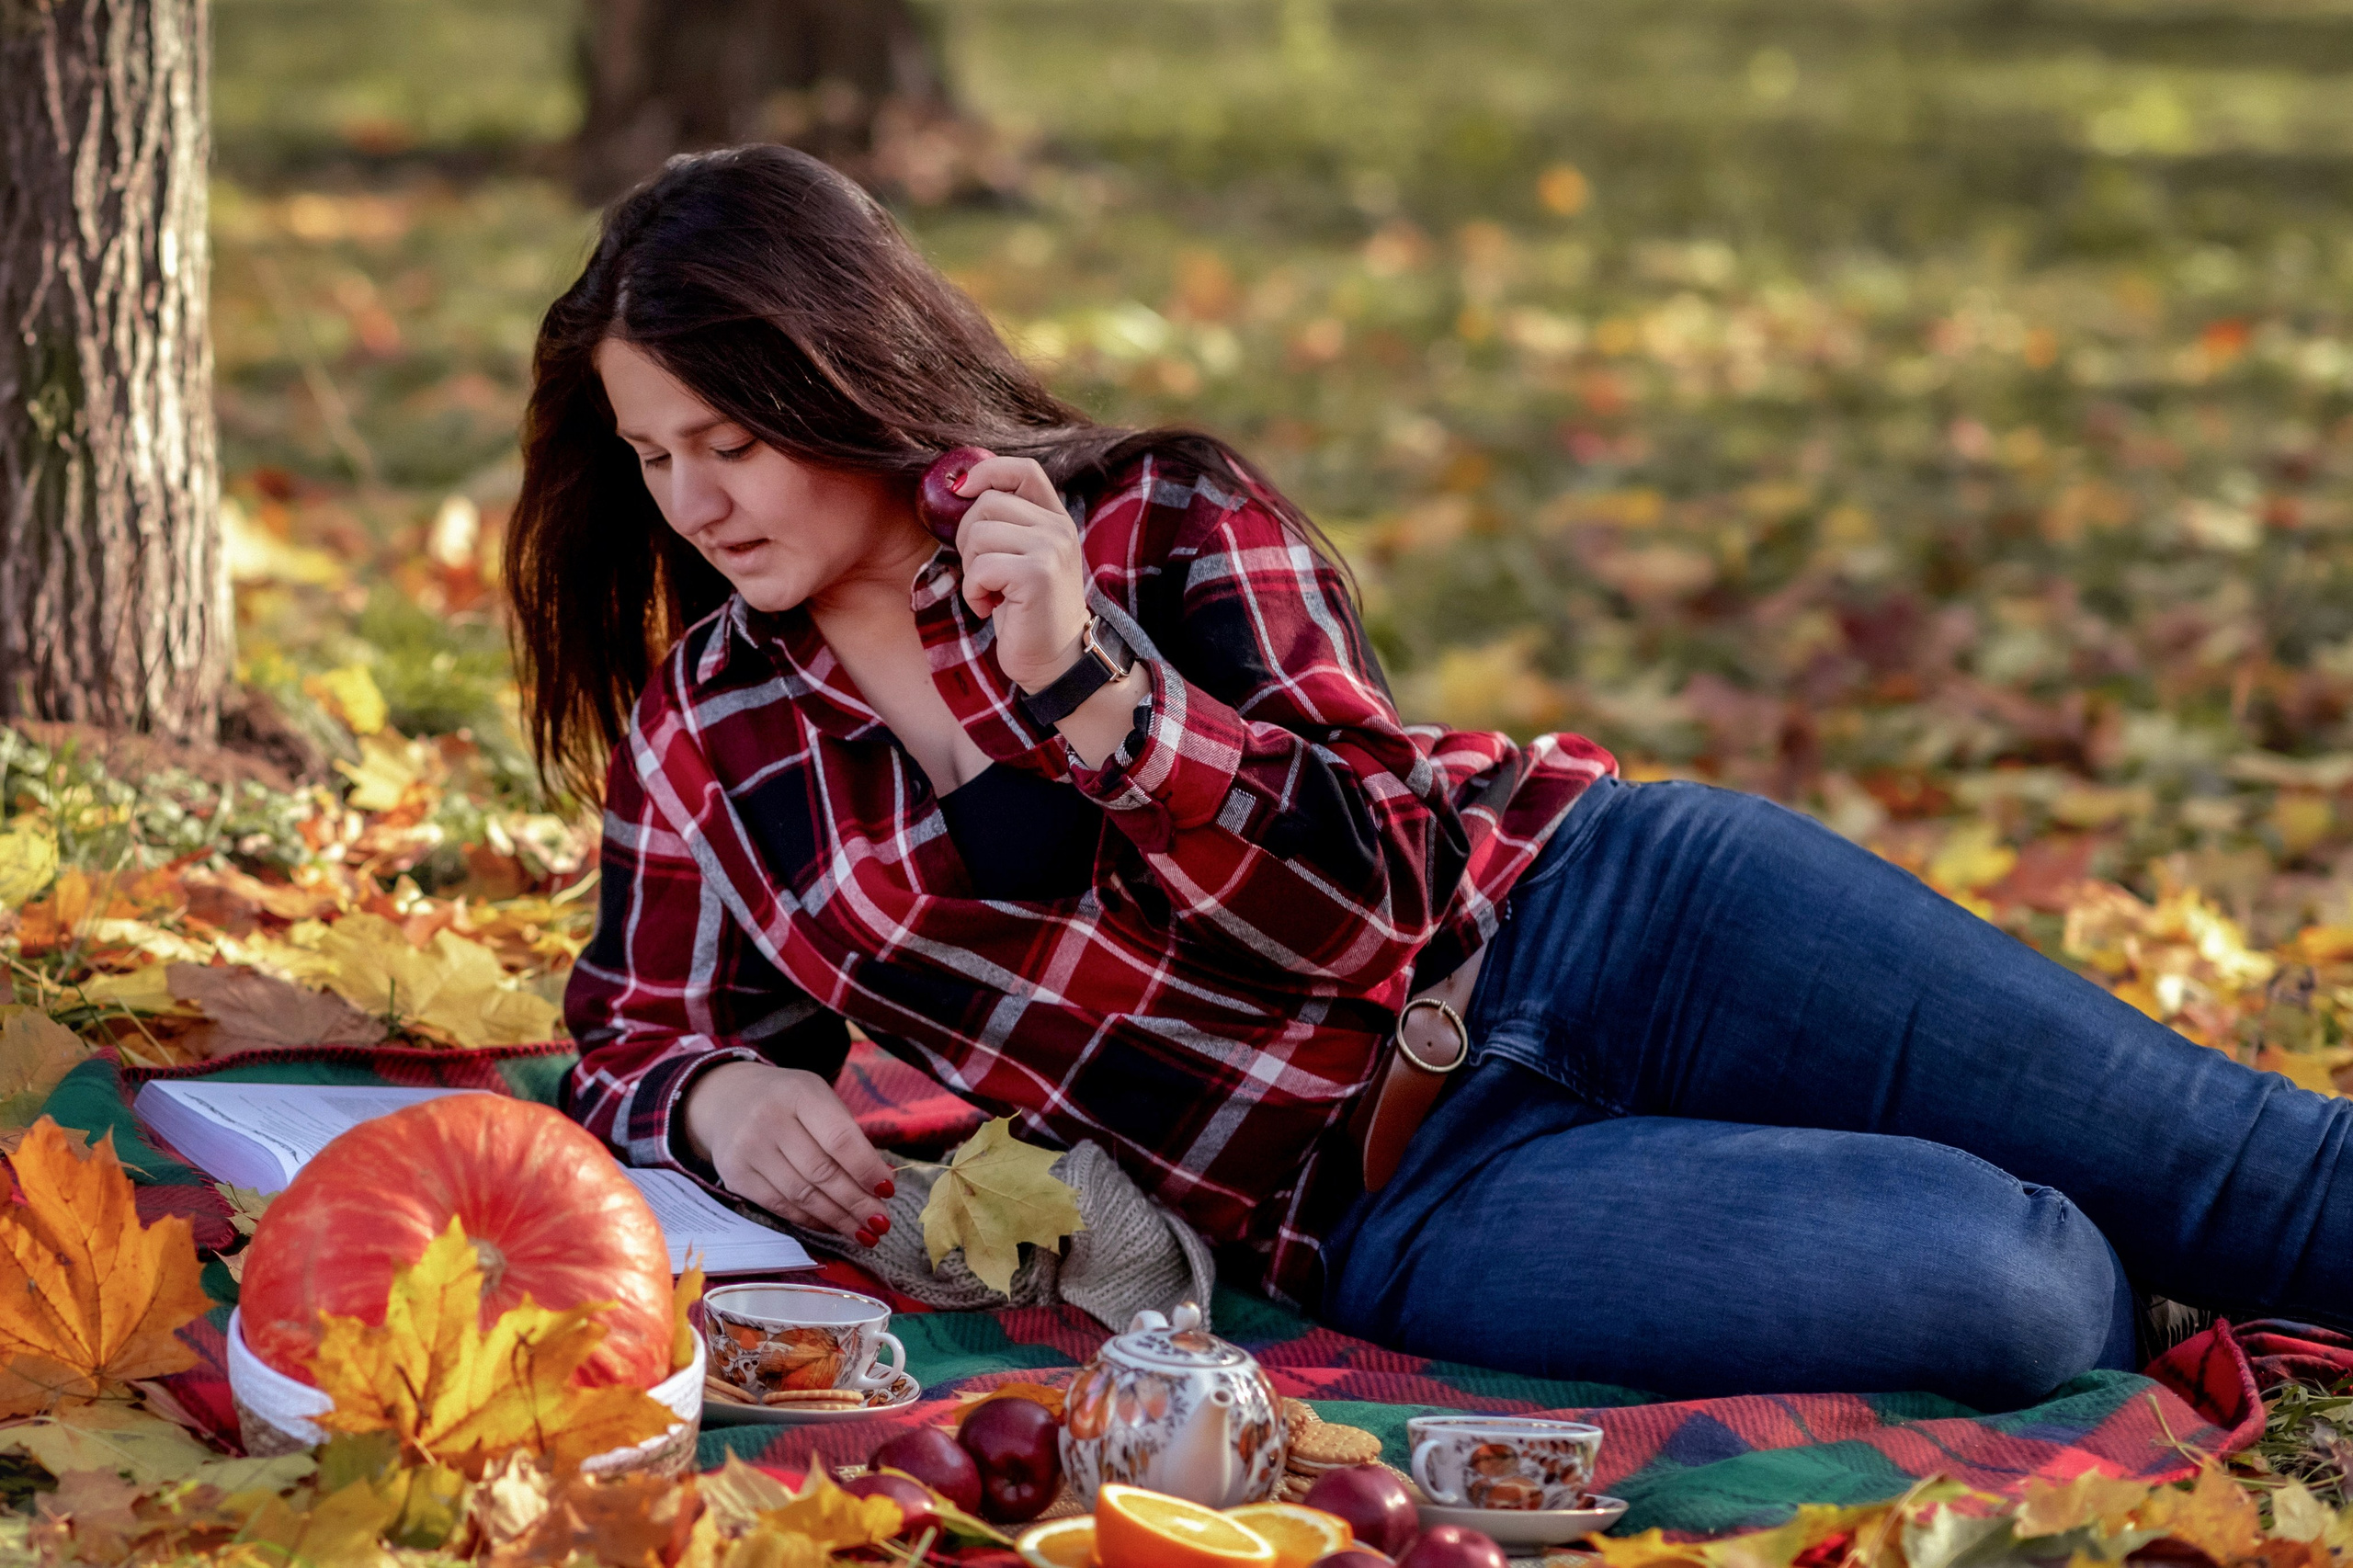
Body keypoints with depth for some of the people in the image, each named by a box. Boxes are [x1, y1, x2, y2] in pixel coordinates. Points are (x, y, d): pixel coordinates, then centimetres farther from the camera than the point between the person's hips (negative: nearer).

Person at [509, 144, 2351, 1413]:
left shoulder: (1158, 520, 0)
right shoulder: (701, 734, 7)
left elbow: (1363, 891, -8)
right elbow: (637, 1027, 19)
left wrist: (1084, 680, -22)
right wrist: (720, 1094, -6)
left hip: (1591, 914, 1)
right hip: (1404, 1198, 0)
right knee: (2022, 1289, -24)